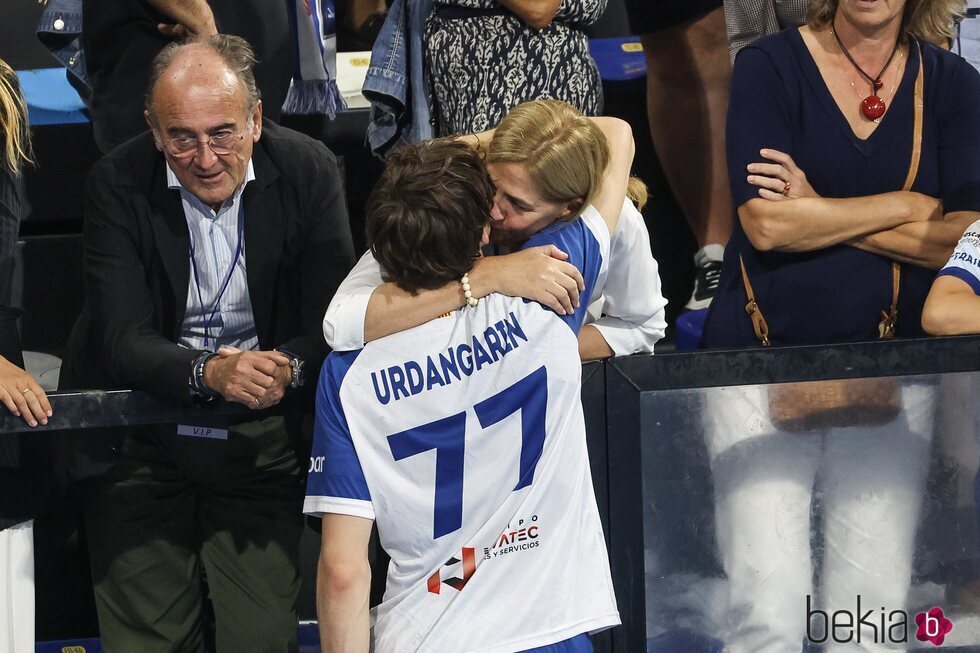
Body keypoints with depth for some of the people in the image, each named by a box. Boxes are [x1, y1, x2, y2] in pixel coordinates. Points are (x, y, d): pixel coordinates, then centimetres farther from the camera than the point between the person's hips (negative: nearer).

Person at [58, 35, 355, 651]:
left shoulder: (308, 170, -9)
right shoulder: (117, 184, -12)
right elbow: (125, 341, -16)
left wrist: (288, 368, -30)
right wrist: (208, 373, -36)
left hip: (263, 434, 0)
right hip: (140, 438, 0)